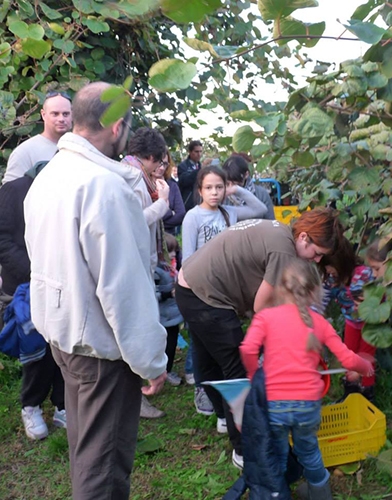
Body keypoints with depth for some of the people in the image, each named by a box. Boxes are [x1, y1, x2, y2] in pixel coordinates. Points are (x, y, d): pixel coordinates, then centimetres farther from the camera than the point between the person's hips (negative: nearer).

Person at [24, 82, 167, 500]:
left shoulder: (47, 175, 5)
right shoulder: (104, 184, -23)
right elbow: (123, 283, -24)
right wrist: (150, 360, -16)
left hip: (60, 330, 9)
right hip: (100, 341, -9)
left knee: (83, 445, 26)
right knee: (105, 460, 7)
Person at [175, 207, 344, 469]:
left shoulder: (274, 229, 9)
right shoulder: (284, 251, -19)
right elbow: (261, 306, -13)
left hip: (188, 286, 10)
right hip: (206, 300, -10)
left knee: (209, 363, 24)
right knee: (238, 372, 0)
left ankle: (229, 417, 45)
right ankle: (244, 450, 12)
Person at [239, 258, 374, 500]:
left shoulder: (265, 316, 0)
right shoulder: (319, 322, 6)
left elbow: (248, 349, -16)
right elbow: (348, 359, 6)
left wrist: (255, 376, 2)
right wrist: (367, 367, 27)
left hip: (273, 404, -2)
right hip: (308, 404, 2)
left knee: (277, 457, 22)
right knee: (309, 452, 27)